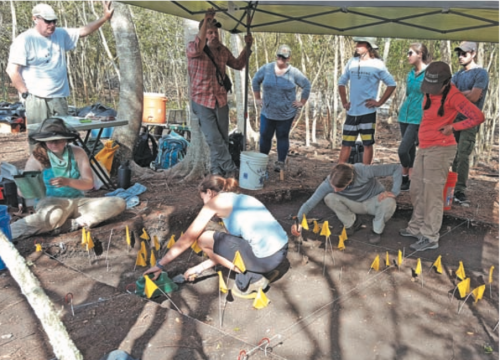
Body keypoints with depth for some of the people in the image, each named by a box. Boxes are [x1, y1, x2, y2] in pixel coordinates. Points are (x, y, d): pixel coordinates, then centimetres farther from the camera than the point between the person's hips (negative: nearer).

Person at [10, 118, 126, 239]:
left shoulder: (77, 152, 0)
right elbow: (22, 191, -3)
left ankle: (66, 226, -29)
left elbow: (89, 183, -5)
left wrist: (68, 181, -26)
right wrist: (27, 189, -29)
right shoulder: (38, 157, -5)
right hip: (50, 203, -4)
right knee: (53, 216, -43)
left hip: (78, 202, 4)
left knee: (118, 203, -20)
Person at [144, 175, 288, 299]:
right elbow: (224, 249, 26)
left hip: (266, 257, -9)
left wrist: (160, 264, 15)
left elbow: (188, 239, 5)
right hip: (282, 249, 9)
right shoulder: (240, 199, 23)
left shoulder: (216, 201, 1)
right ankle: (265, 270, 17)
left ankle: (250, 280, 4)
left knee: (204, 239, 2)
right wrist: (200, 268, 30)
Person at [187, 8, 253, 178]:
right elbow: (197, 49, -35)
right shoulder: (193, 47, -9)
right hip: (202, 101, -5)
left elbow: (237, 64, 21)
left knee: (223, 139, 8)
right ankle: (231, 169, 5)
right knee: (214, 139, -9)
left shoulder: (223, 50, 7)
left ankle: (217, 170, 23)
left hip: (221, 100, 5)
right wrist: (206, 21, -39)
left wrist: (247, 47, 8)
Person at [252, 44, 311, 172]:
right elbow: (255, 81, 12)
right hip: (267, 112, 2)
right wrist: (257, 98, 10)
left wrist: (302, 102, 2)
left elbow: (307, 86, 3)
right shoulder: (266, 69, -2)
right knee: (265, 136, 7)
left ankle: (281, 163, 19)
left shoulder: (294, 72, -7)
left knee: (282, 137, 9)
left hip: (286, 113, -2)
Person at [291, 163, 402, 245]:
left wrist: (394, 192, -33)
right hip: (355, 204, 2)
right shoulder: (329, 183, -27)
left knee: (389, 203, -37)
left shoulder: (364, 171, -35)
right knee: (329, 198, -27)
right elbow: (309, 203, -26)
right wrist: (298, 222, -40)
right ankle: (352, 223, 0)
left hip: (373, 202, -2)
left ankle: (377, 230, -5)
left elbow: (397, 168, -27)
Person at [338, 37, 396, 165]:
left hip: (368, 112, -4)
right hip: (352, 111, 4)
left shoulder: (377, 64, -4)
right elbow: (341, 82, 17)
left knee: (367, 144, 2)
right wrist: (344, 102, 10)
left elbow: (392, 84, -2)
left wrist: (379, 102, -7)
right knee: (346, 143, 7)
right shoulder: (352, 62, 7)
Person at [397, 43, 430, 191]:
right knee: (410, 150, 13)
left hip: (417, 119, -6)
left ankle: (408, 179, 11)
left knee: (403, 150, -11)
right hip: (405, 116, 7)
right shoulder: (410, 74, 11)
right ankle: (407, 178, 23)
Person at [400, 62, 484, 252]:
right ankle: (417, 227, 26)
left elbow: (478, 117, -21)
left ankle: (430, 238, 1)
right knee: (417, 190, 13)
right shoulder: (430, 91, 8)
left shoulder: (453, 95, -15)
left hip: (440, 149, -8)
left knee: (432, 194, -6)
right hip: (424, 147, 8)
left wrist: (453, 127, -13)